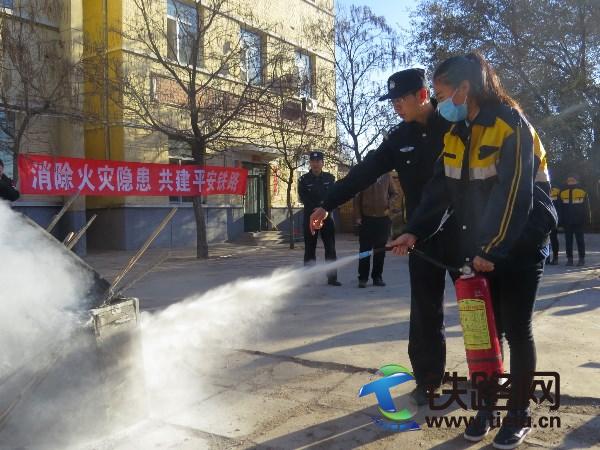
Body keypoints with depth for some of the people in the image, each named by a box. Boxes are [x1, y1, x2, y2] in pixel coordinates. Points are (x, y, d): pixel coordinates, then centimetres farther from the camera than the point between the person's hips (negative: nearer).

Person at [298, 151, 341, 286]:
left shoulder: (330, 178, 7)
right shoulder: (304, 180, 1)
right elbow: (303, 198, -5)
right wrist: (317, 208, -13)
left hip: (327, 216, 2)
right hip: (310, 217, -1)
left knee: (330, 248, 1)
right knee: (310, 248, 3)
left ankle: (332, 277, 7)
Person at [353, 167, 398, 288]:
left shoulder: (386, 176, 6)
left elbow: (394, 193, 12)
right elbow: (357, 198, 0)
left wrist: (390, 204, -9)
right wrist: (357, 217, -6)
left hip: (383, 219, 2)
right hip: (366, 219, -2)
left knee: (380, 250, 8)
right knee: (365, 249, 0)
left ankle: (377, 277, 18)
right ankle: (363, 278, 7)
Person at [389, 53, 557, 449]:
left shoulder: (511, 125, -16)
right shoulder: (455, 134, 6)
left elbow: (515, 194, -22)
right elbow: (441, 189, 4)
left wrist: (493, 249, -22)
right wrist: (415, 232, -7)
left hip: (521, 245, -6)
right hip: (480, 246, 6)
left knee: (516, 330, 2)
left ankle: (519, 415, 18)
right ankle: (488, 405, 24)